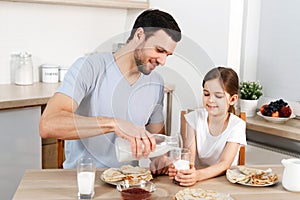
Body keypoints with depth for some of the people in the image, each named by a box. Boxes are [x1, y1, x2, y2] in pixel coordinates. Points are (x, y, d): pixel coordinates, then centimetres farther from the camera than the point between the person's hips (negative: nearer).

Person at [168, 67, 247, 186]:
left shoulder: (237, 125, -10)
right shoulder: (195, 117, -3)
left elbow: (225, 164, -20)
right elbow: (190, 155, -11)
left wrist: (198, 175, -39)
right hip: (195, 174, 1)